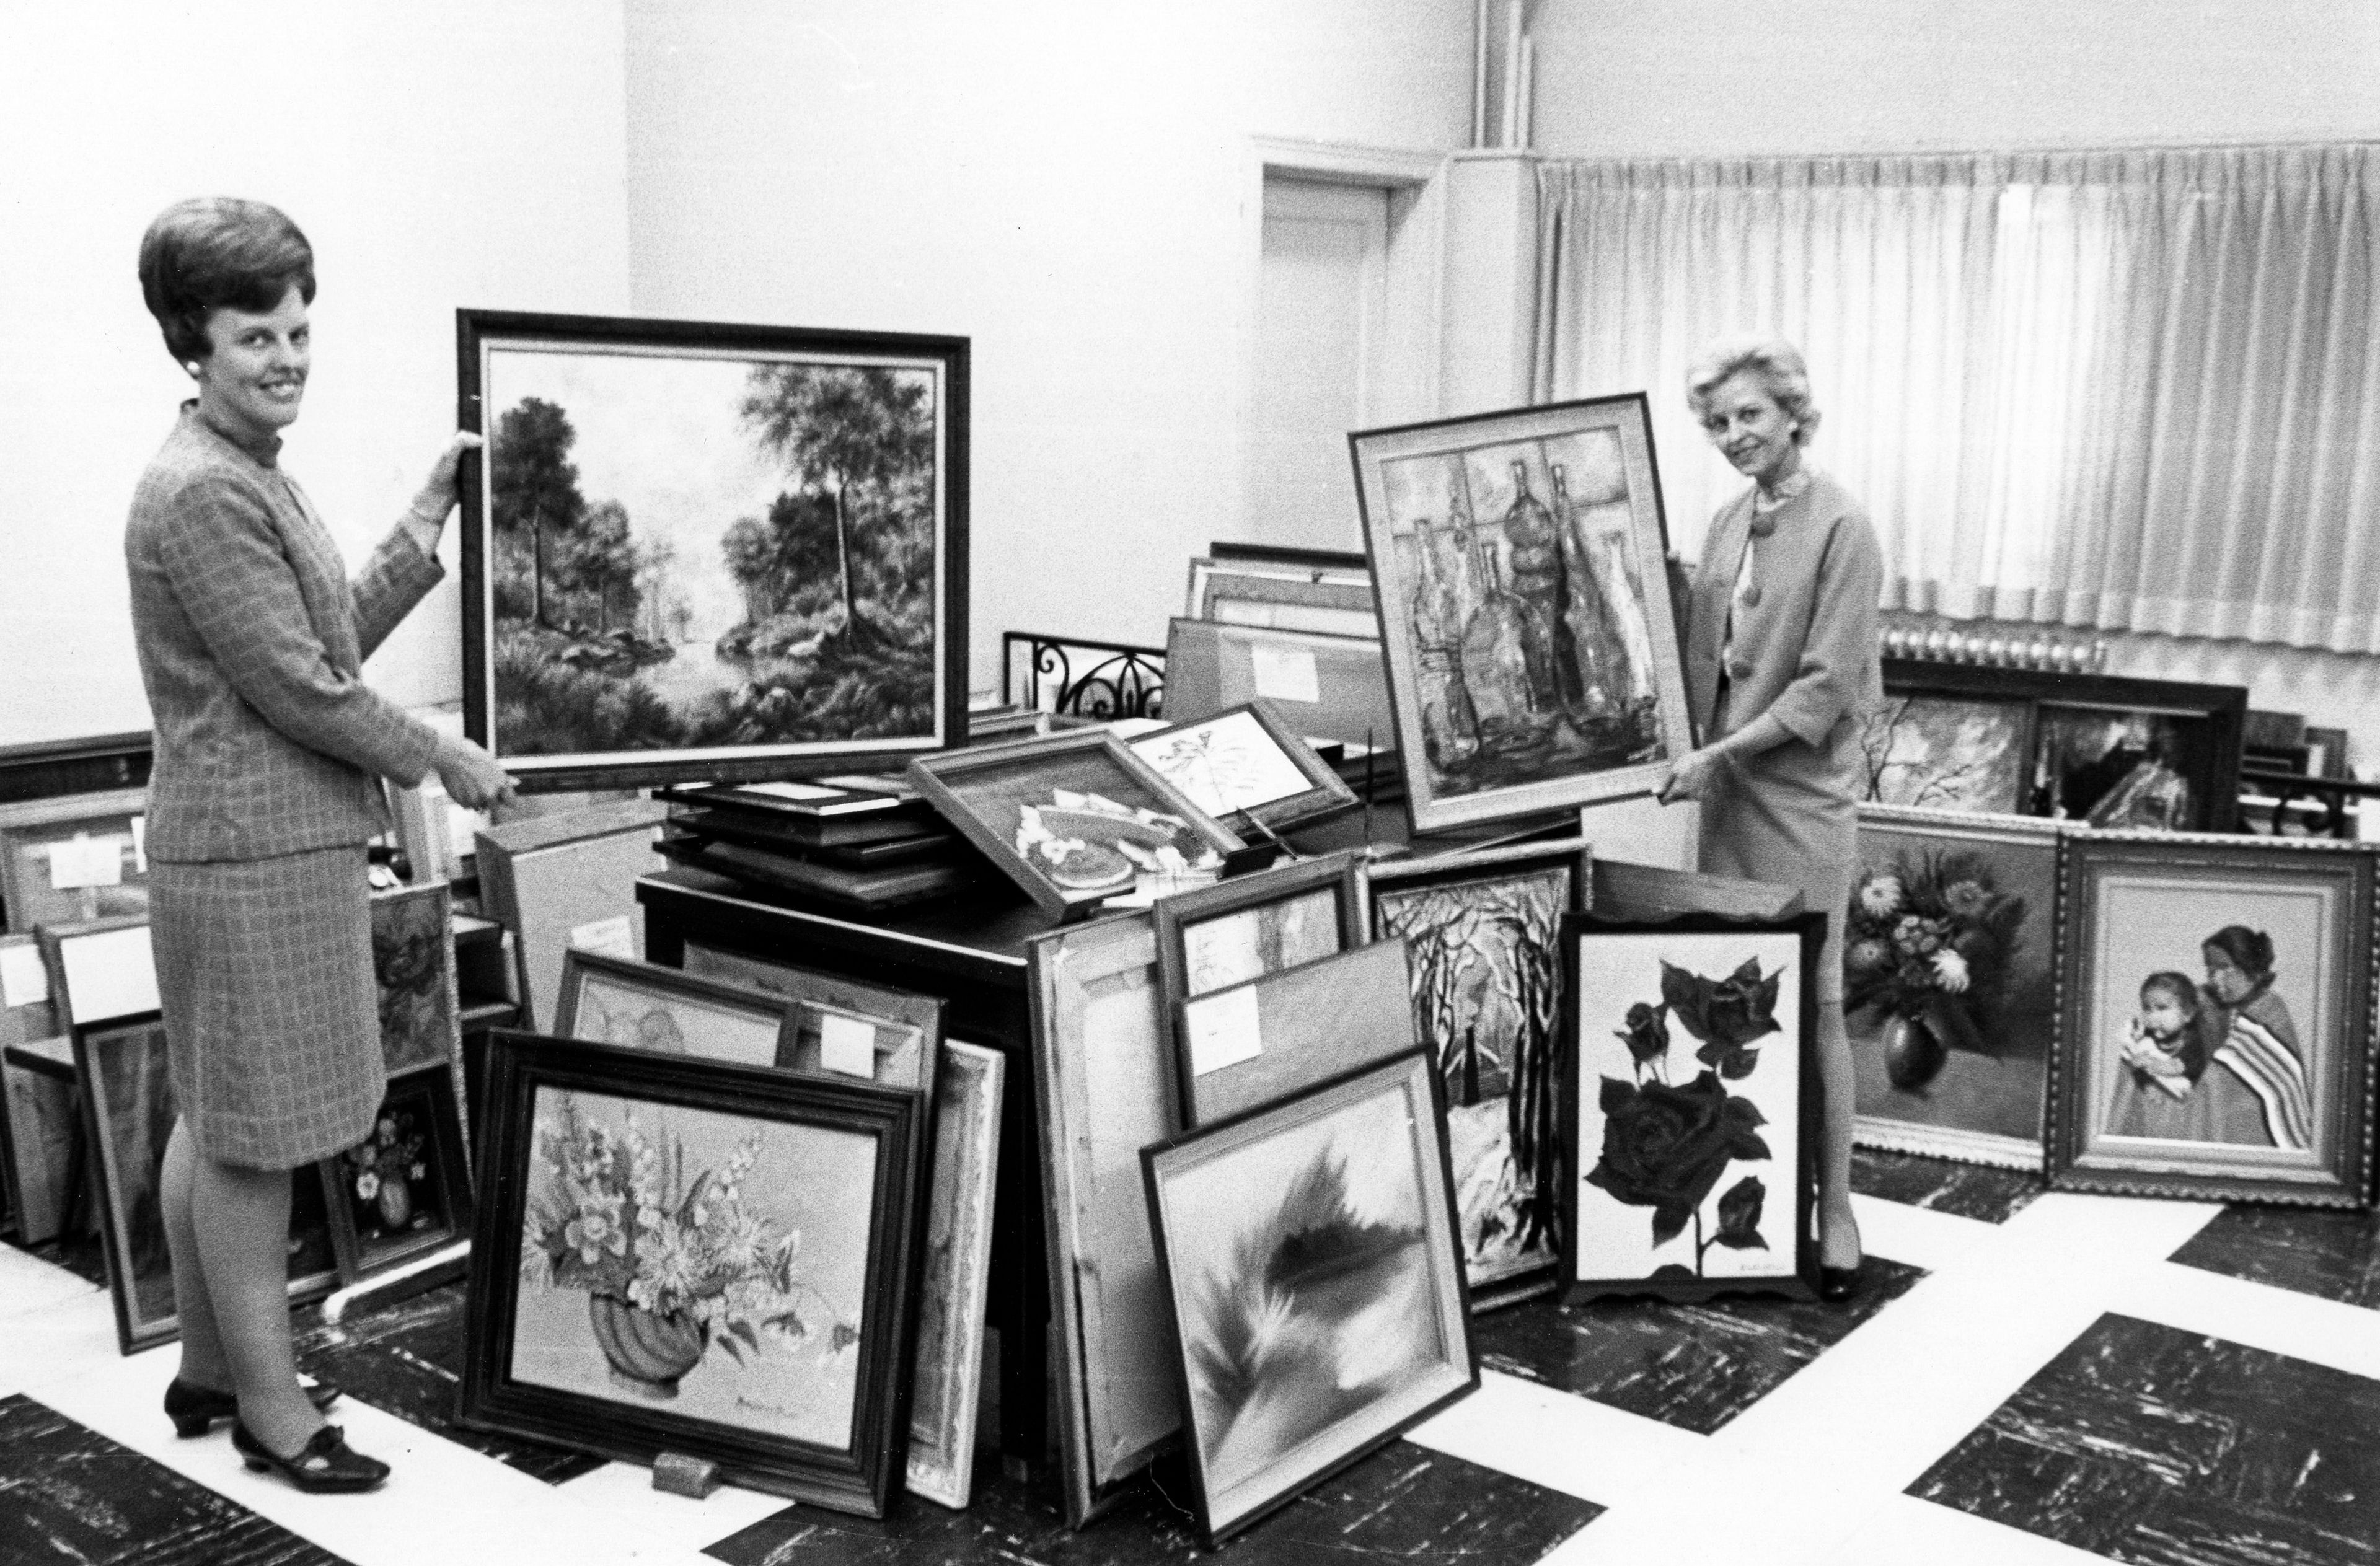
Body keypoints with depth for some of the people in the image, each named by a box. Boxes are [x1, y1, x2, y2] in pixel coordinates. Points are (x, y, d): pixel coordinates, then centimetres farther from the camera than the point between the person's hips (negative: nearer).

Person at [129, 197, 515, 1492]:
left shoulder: (251, 474, 15)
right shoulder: (201, 492, -18)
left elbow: (339, 636, 15)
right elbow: (297, 688, -19)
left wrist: (429, 519, 12)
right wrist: (443, 759, -9)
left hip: (254, 841, 10)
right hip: (255, 853, -10)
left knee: (215, 1120, 18)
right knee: (253, 1134, 0)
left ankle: (208, 1369, 31)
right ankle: (268, 1405, 13)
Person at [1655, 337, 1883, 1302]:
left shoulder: (1840, 528, -11)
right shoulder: (1729, 521, 11)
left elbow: (1828, 685, -15)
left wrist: (1721, 753, -17)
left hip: (1803, 795, -6)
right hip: (1726, 787, 6)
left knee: (1813, 1005, 0)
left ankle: (1834, 1208, 10)